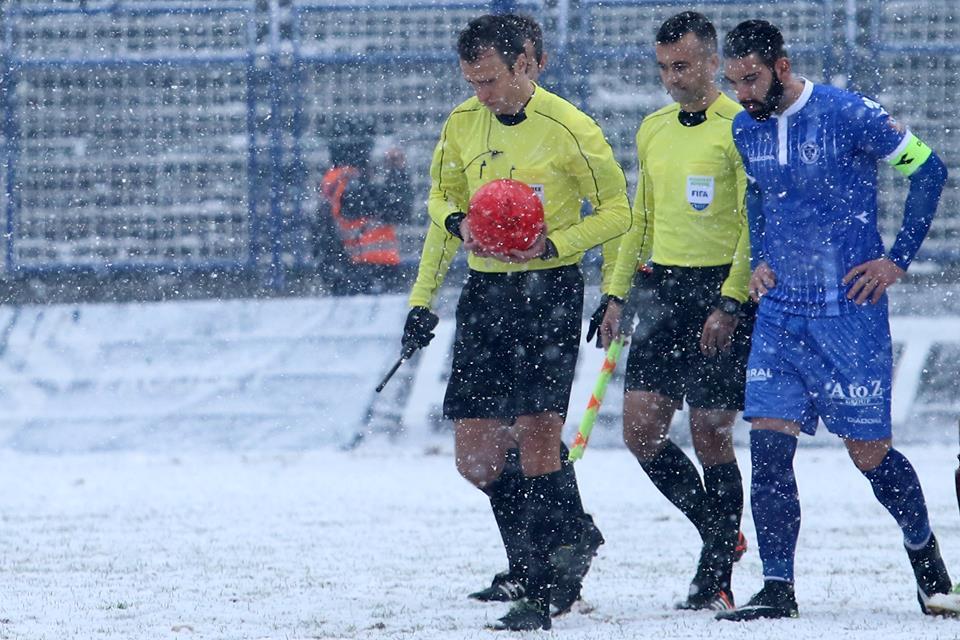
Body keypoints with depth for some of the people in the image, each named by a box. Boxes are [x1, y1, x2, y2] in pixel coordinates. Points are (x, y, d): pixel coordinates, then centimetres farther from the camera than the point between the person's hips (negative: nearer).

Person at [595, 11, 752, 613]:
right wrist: (616, 294, 15)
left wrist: (730, 304, -19)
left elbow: (755, 224, -12)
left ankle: (716, 576, 5)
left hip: (724, 291, -7)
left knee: (710, 434, -5)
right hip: (666, 293, 7)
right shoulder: (653, 129, 14)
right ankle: (721, 533, 17)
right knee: (641, 431, -1)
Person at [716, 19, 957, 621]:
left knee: (869, 453, 1)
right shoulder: (745, 130, 6)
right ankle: (778, 589, -4)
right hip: (780, 312, 5)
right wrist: (761, 259, 12)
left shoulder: (849, 115, -12)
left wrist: (899, 259, -6)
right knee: (768, 446, -7)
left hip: (850, 309, -5)